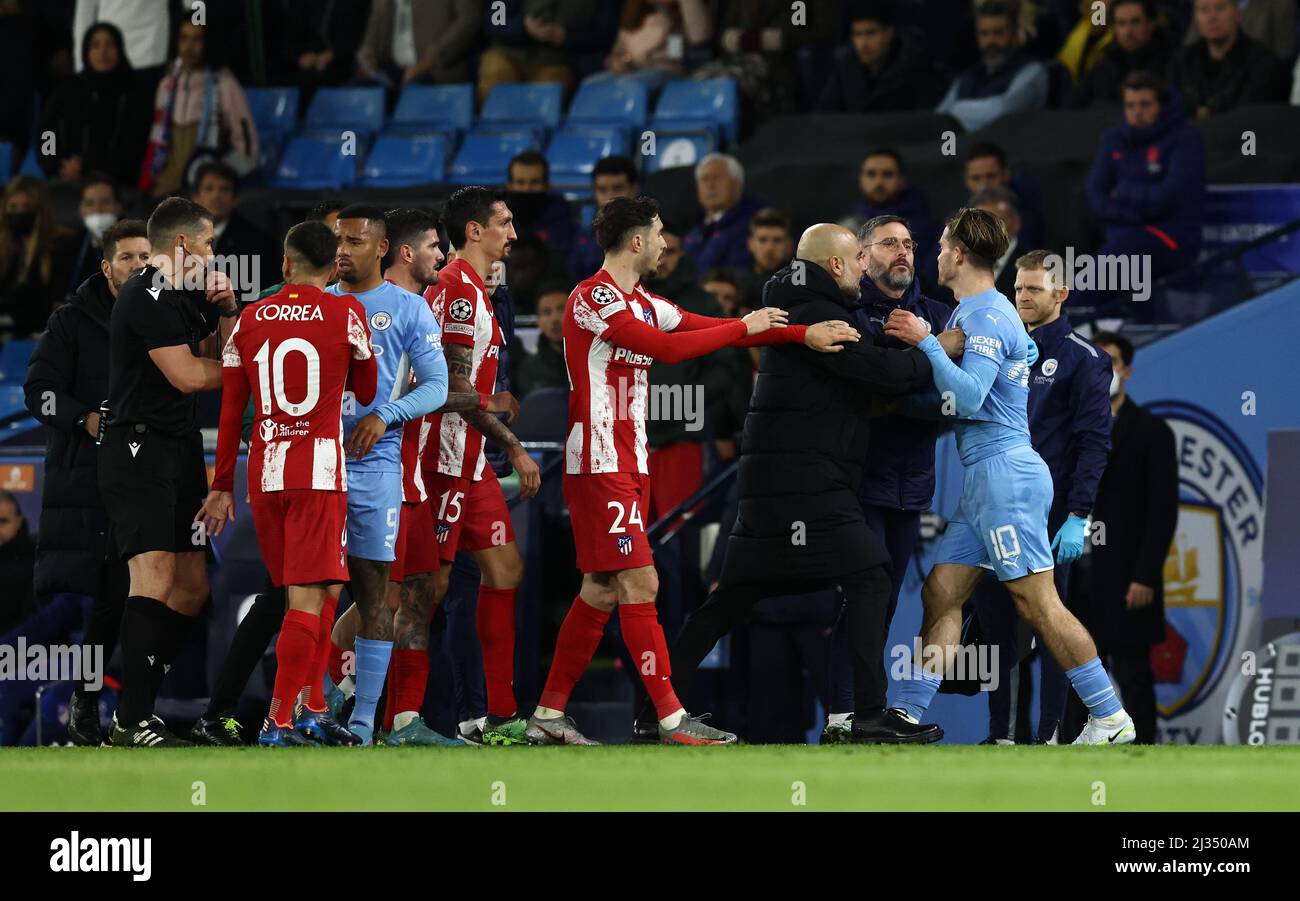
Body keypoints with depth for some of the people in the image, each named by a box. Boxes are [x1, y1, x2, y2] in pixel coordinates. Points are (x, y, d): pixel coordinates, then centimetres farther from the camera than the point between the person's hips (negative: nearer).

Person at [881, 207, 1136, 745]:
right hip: (984, 479, 11)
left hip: (1006, 473, -11)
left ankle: (1109, 718, -8)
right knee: (941, 594, 6)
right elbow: (951, 403, 24)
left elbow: (969, 397, -22)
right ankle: (908, 714, 4)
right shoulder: (973, 314, 20)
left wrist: (925, 341, -18)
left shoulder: (987, 317, -11)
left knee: (1037, 602, -10)